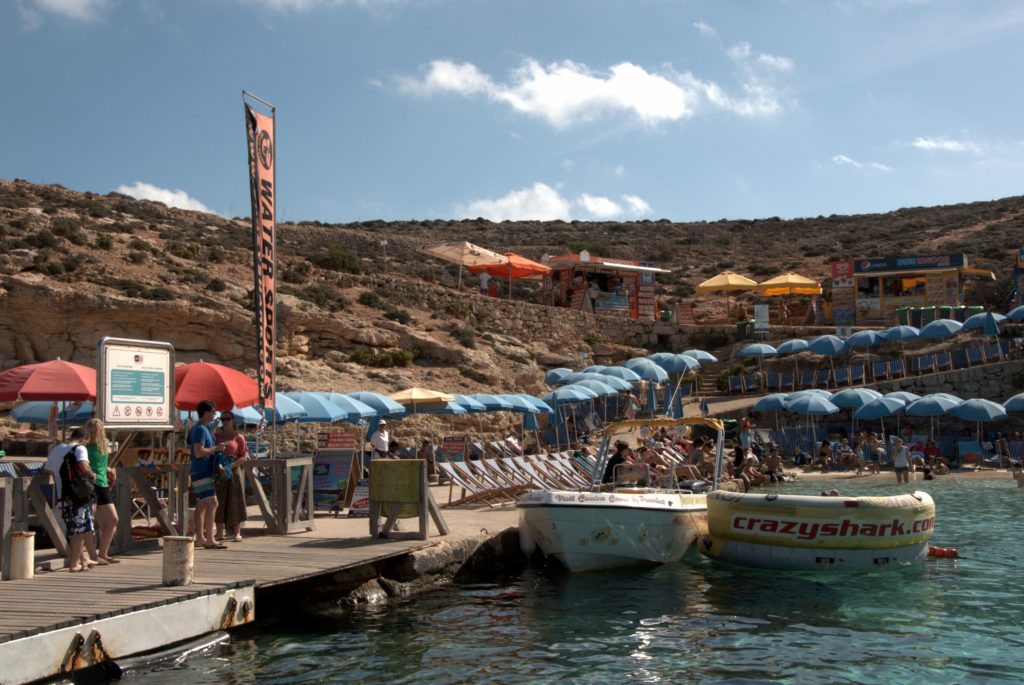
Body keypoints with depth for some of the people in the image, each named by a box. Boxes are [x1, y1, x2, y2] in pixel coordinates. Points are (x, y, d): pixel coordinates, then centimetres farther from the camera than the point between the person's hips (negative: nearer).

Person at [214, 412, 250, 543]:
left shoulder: (239, 437, 2)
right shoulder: (216, 436, 8)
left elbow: (244, 457, -1)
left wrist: (231, 465, -15)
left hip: (234, 471, -2)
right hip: (219, 473, 2)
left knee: (235, 502, 1)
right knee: (219, 502, 3)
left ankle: (237, 533, 7)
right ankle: (220, 534, 8)